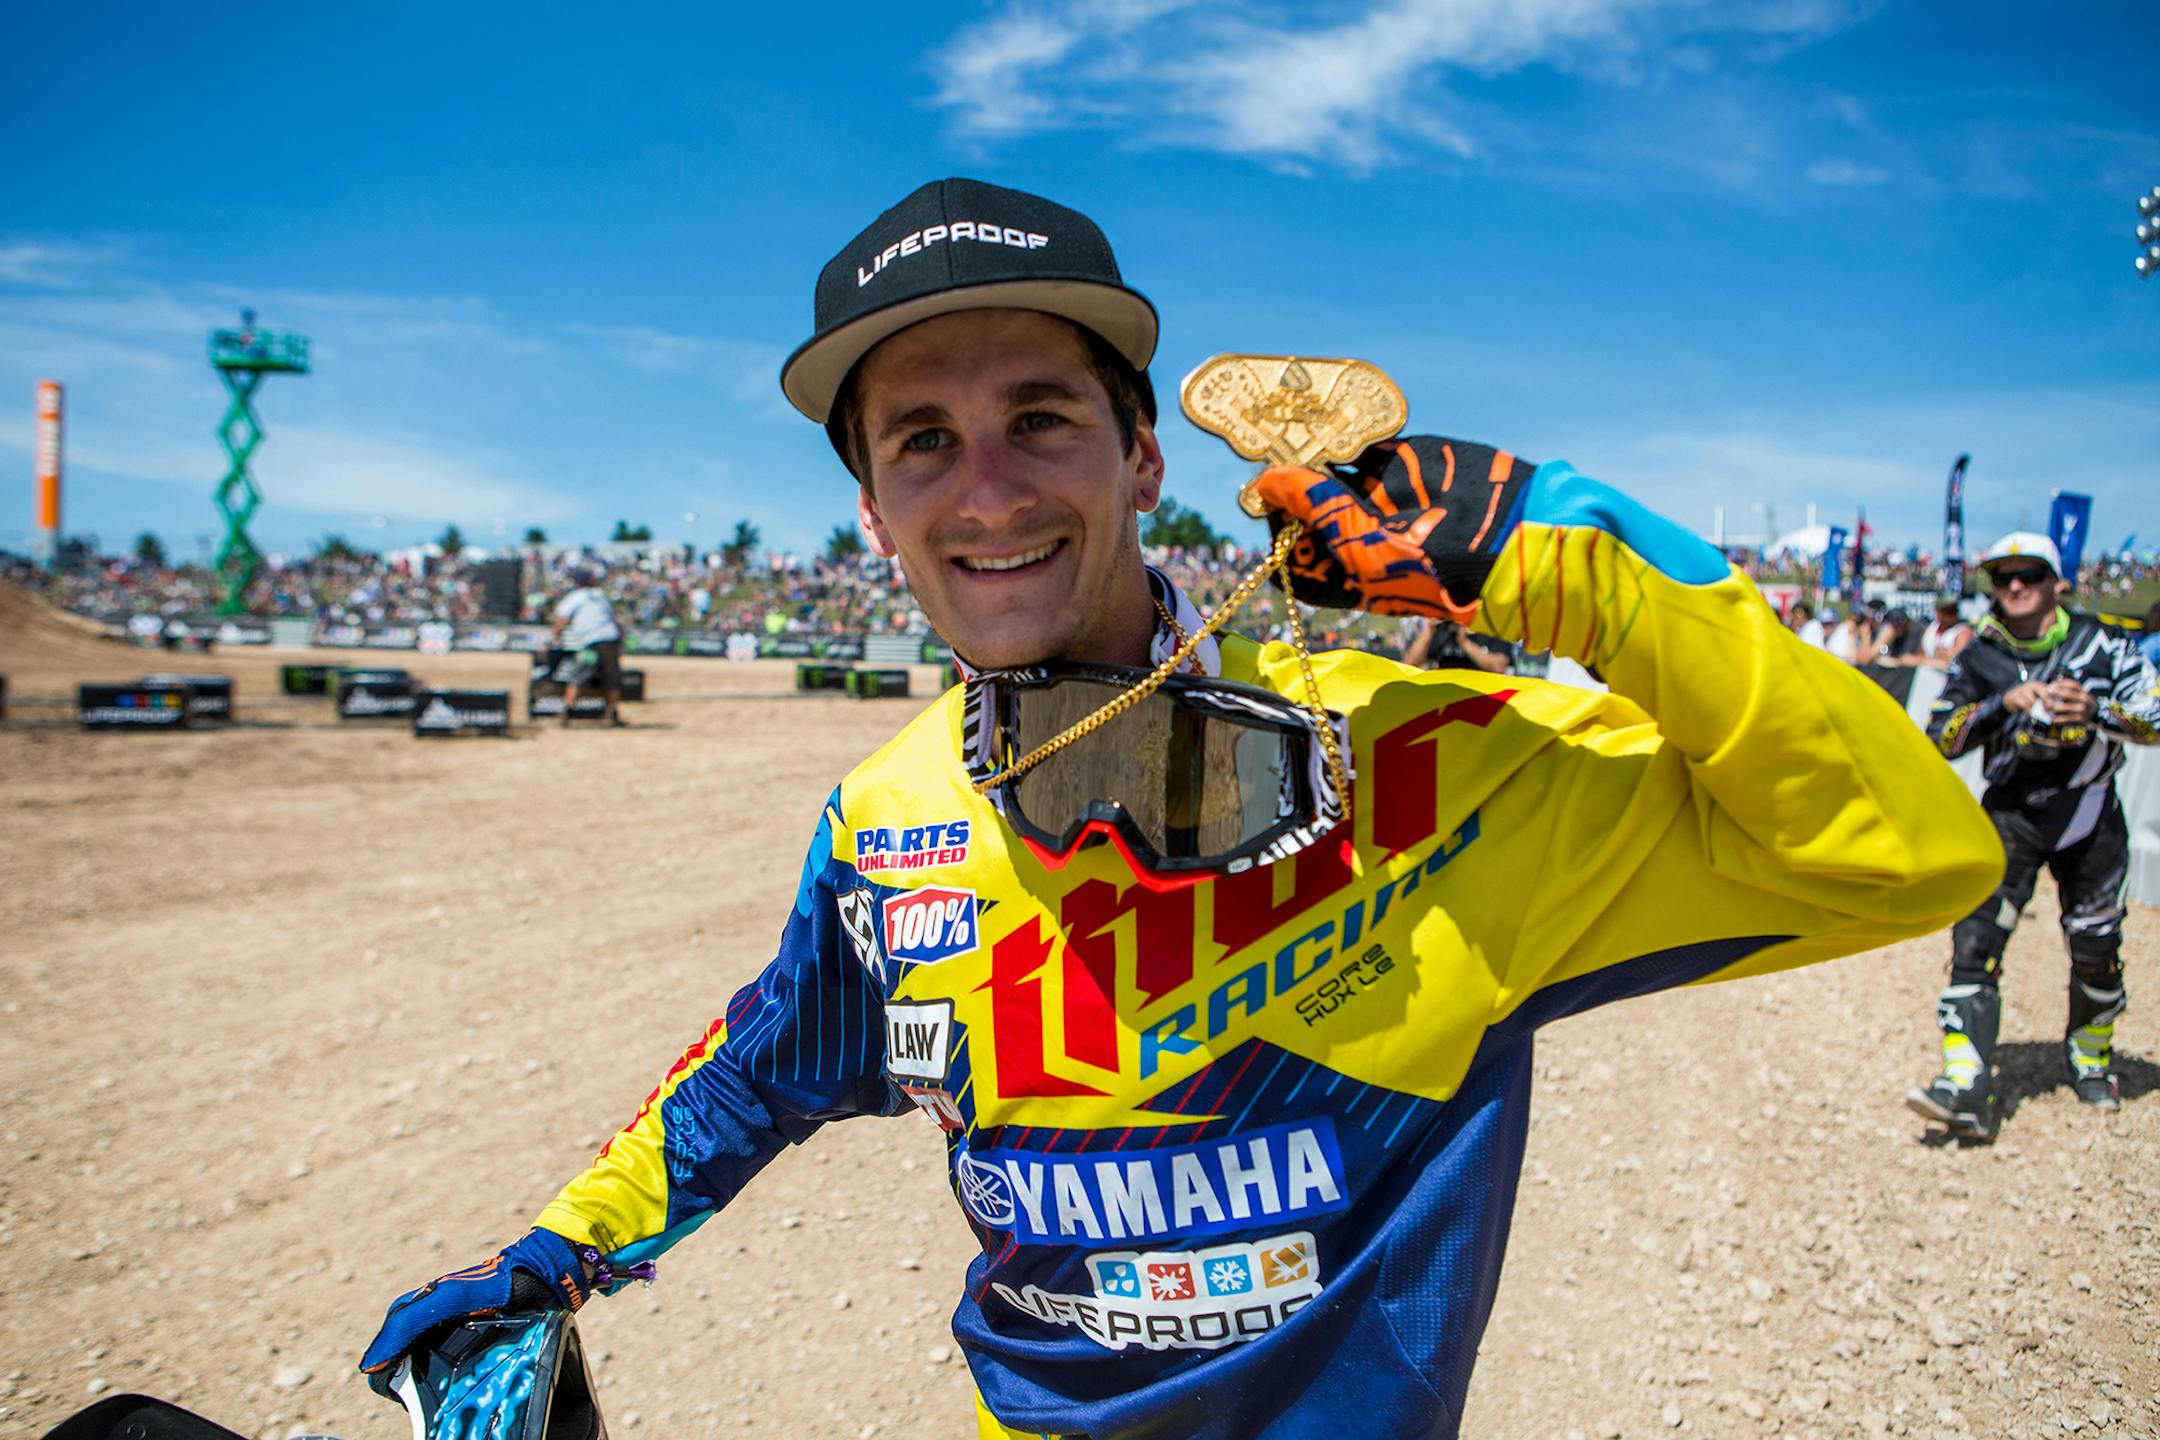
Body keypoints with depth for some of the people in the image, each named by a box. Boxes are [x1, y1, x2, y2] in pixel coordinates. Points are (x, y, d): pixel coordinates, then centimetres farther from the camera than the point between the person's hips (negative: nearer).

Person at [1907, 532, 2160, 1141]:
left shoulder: (2102, 644, -2)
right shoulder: (1979, 658, 2)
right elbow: (1941, 737, -3)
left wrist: (2095, 710, -25)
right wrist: (2002, 705, -18)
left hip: (2092, 820, 0)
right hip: (2012, 813, 0)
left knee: (2096, 951, 11)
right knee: (1975, 936, -17)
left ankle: (2089, 1061, 39)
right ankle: (1966, 1089, -22)